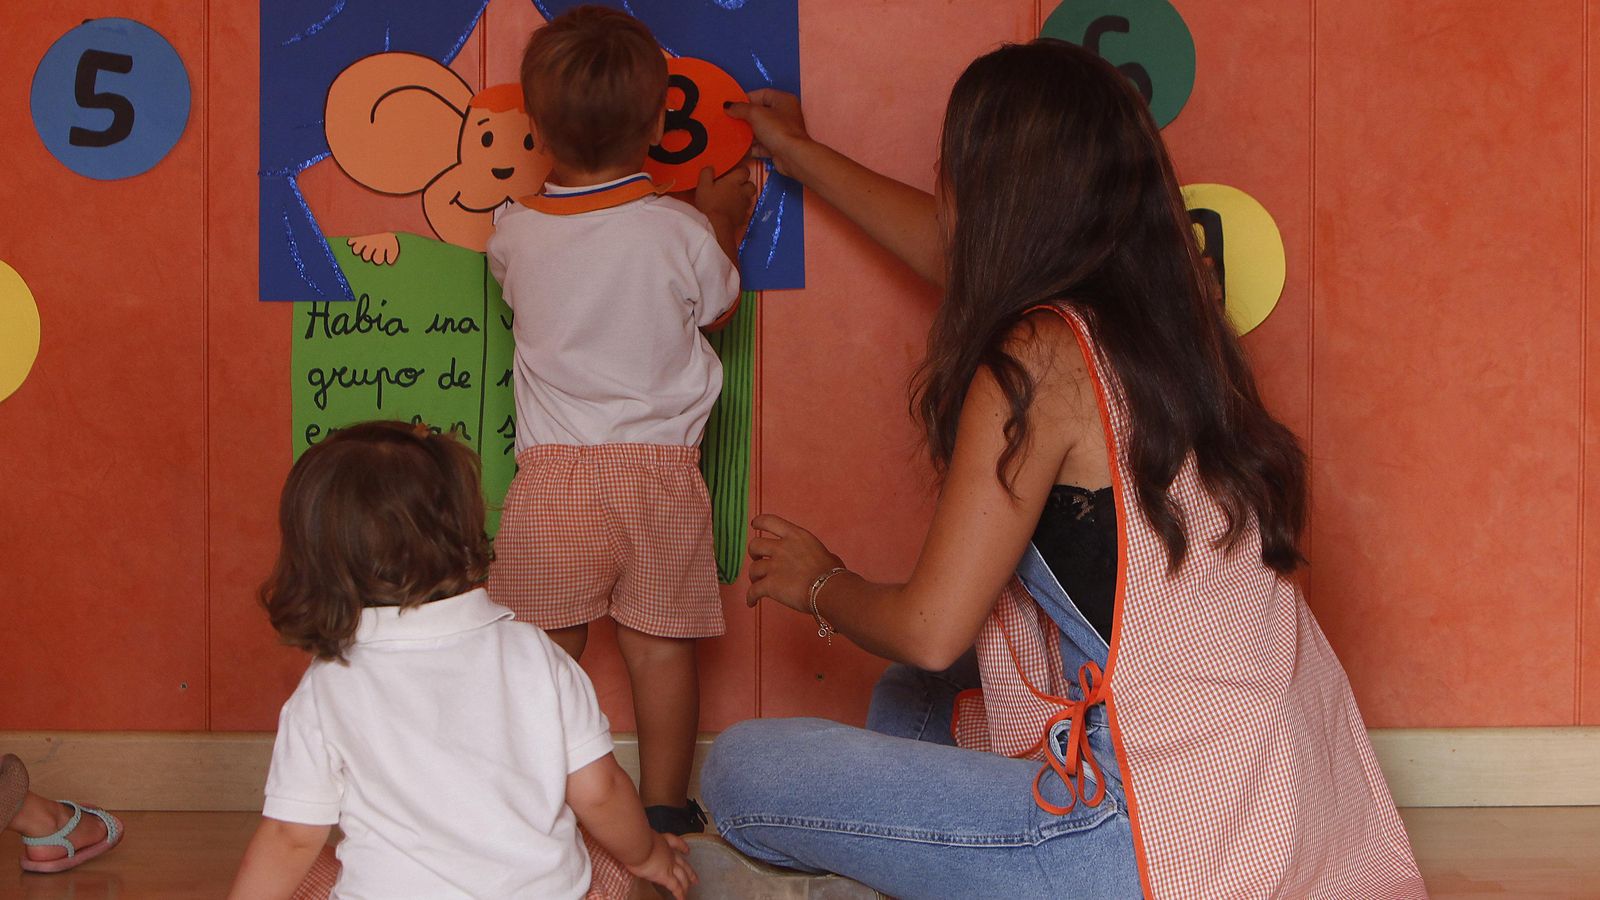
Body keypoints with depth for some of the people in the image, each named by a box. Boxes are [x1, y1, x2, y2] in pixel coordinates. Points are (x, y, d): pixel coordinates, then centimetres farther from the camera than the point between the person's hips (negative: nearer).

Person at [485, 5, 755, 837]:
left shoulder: (514, 232, -4)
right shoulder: (683, 232, -8)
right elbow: (719, 310, 11)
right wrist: (722, 220, 26)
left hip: (553, 475, 1)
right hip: (660, 468, 0)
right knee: (661, 644, 9)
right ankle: (663, 808, 16)